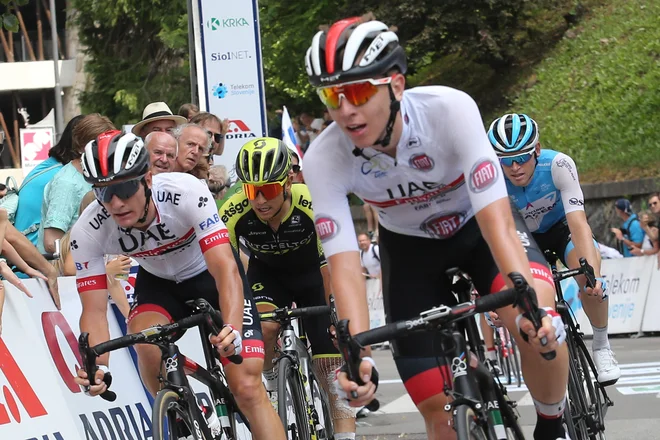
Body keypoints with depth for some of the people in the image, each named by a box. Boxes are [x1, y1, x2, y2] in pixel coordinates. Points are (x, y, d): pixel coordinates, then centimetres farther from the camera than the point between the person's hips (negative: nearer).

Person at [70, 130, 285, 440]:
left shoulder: (186, 192, -35)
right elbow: (94, 310, -25)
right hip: (159, 283, 2)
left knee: (248, 388, -15)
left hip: (209, 274, -2)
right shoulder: (88, 232, -27)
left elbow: (226, 269, -40)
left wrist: (233, 329, -57)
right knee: (147, 343, -31)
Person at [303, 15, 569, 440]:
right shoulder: (324, 160, -28)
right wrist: (358, 355, -46)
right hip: (410, 244, 2)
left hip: (476, 224, -2)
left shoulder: (449, 110, -34)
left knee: (538, 323, -33)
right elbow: (345, 265, -30)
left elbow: (497, 220, -38)